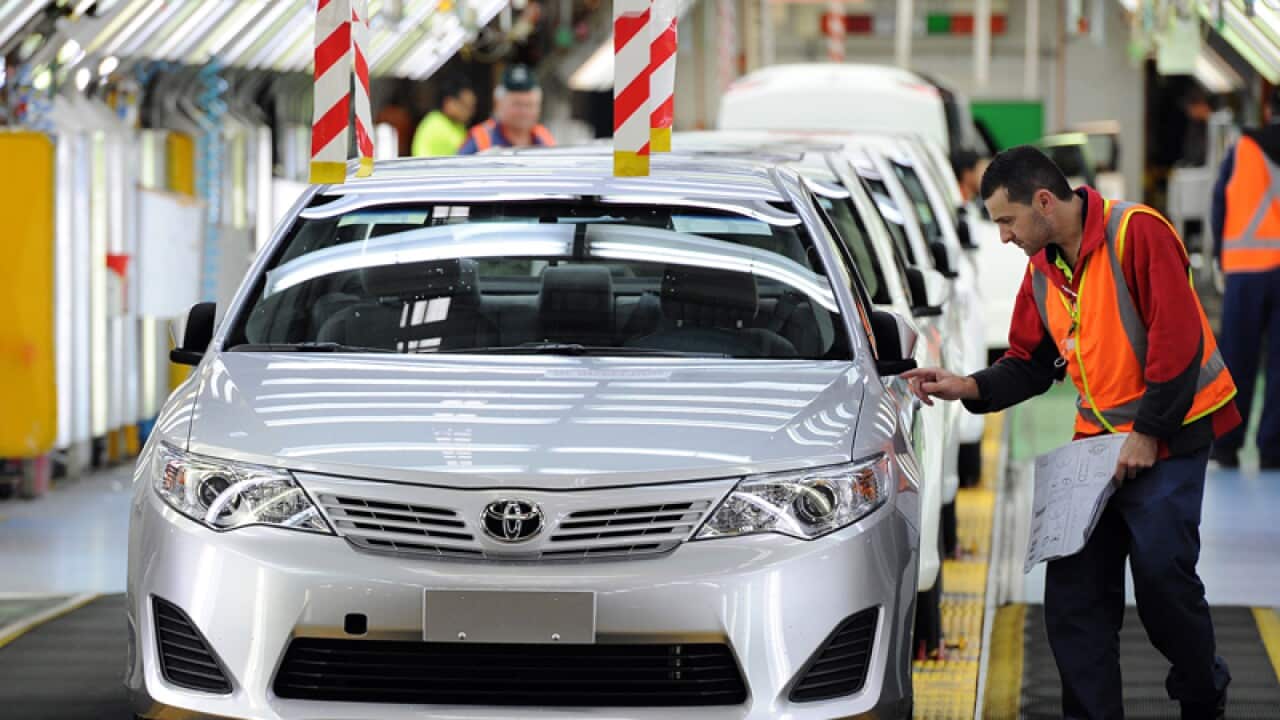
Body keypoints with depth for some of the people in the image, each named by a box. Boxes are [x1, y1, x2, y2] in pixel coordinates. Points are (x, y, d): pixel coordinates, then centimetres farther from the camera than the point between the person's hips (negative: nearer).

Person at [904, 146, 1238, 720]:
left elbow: (1178, 340, -20)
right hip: (1099, 437, 7)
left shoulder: (1137, 232, -17)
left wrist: (1148, 433, -18)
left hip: (1169, 431, -7)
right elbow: (1031, 363, 15)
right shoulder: (1042, 269, 8)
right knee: (1073, 583, 0)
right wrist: (970, 388, -3)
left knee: (1161, 573, -9)